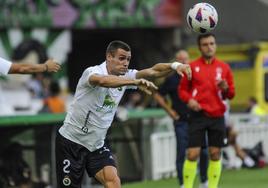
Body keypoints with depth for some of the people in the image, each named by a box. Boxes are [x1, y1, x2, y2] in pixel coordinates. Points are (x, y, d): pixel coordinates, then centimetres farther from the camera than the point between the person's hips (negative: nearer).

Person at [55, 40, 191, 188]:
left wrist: (175, 65, -30)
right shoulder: (93, 72, -20)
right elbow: (102, 80, -44)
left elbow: (153, 71, -10)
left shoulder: (124, 76, 0)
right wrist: (136, 82, -57)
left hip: (96, 144, 6)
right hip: (71, 141, -6)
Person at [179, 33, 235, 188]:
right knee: (193, 154, -8)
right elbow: (182, 89, 8)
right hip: (198, 115, -2)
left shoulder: (224, 67, 9)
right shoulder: (192, 67, 4)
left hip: (217, 116, 2)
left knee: (215, 154, 3)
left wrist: (226, 88, -11)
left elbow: (231, 94, 11)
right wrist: (189, 99, -12)